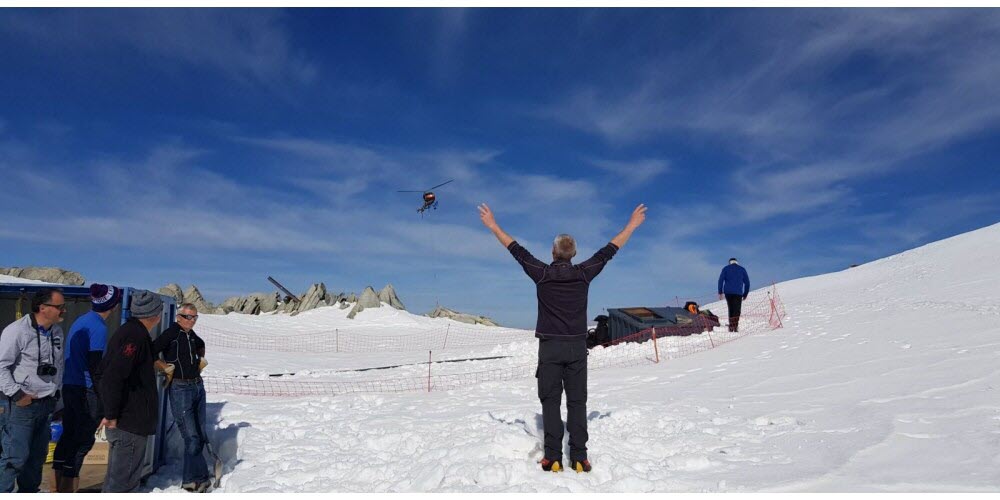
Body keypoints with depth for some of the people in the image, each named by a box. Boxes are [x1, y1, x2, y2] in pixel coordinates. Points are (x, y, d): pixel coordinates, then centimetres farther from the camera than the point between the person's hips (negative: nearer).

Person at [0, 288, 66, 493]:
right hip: (22, 404, -7)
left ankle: (29, 492, 30)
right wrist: (17, 394, -15)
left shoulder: (57, 331, 6)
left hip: (47, 403, 7)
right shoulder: (17, 331, -15)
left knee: (38, 456, 16)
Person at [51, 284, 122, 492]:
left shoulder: (81, 321, 11)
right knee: (84, 439, -1)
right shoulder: (99, 328, -17)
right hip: (86, 389, -9)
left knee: (68, 434, 15)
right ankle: (69, 488, 1)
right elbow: (94, 366, -19)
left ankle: (60, 487, 23)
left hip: (68, 386, 9)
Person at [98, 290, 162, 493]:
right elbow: (113, 377, -27)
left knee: (118, 475, 20)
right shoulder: (136, 336, -19)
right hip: (130, 422, -10)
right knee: (125, 478, -2)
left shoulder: (128, 331, 12)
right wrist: (111, 415, -20)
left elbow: (105, 372, 19)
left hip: (124, 419, 10)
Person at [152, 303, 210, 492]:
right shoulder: (171, 333, -11)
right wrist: (165, 367, -13)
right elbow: (151, 352, -20)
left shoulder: (191, 334, 10)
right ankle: (199, 478, 6)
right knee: (191, 437, -6)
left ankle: (191, 480, 22)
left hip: (198, 386, 8)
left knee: (200, 435, 11)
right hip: (180, 389, -8)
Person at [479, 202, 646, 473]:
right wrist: (632, 225, 18)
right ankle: (579, 458, 4)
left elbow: (516, 250, 2)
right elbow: (609, 250, 7)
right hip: (577, 347, 1)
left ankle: (553, 457, 2)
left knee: (551, 402, 4)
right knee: (577, 402, 5)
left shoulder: (542, 274, -6)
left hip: (549, 347, -1)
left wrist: (493, 226, 13)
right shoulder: (583, 274, -2)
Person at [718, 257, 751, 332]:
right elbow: (747, 282, 11)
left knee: (731, 309, 14)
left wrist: (720, 292, 0)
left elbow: (721, 280, 0)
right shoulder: (742, 269, 14)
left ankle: (731, 326, 11)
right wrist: (745, 294, 17)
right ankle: (735, 325, -21)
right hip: (738, 293, -1)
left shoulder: (726, 268, 12)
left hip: (728, 292, 1)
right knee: (737, 310, -3)